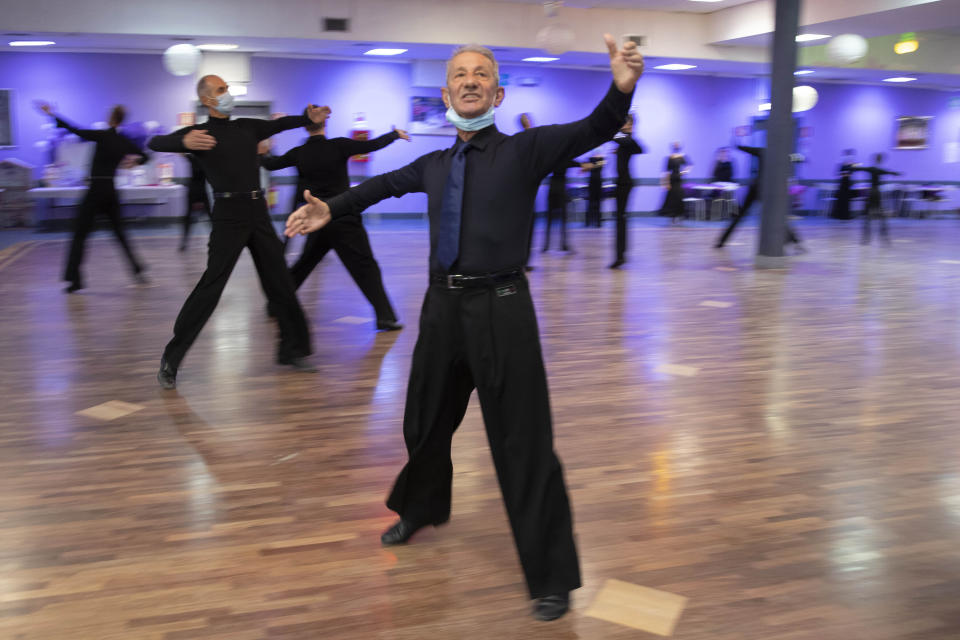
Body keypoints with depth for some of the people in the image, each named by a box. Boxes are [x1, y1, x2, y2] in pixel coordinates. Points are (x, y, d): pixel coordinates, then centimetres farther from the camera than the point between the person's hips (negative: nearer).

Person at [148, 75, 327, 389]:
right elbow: (155, 143, -11)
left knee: (280, 283, 10)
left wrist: (308, 118, -7)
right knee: (211, 286, -12)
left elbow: (278, 124, 12)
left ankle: (292, 350, 25)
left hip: (258, 212, 6)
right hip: (229, 215, -6)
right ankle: (170, 361, -4)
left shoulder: (247, 127, 18)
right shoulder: (198, 133, 0)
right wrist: (184, 142, -33)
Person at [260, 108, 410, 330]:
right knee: (365, 267, -4)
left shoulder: (299, 154, 2)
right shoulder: (338, 146, -10)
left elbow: (271, 164, 15)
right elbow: (372, 145, -7)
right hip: (344, 220, -4)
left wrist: (262, 154, 38)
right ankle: (385, 317, -10)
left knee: (304, 264, 22)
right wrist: (395, 134, 10)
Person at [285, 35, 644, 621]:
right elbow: (386, 184, 31)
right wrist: (331, 210, 25)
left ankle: (552, 578, 12)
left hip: (501, 308, -5)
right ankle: (422, 509, 51)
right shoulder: (435, 165, 12)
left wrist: (621, 90, -38)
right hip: (443, 306, 6)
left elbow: (592, 132, -18)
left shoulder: (525, 150, -3)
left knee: (523, 444, -3)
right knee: (426, 423, 22)